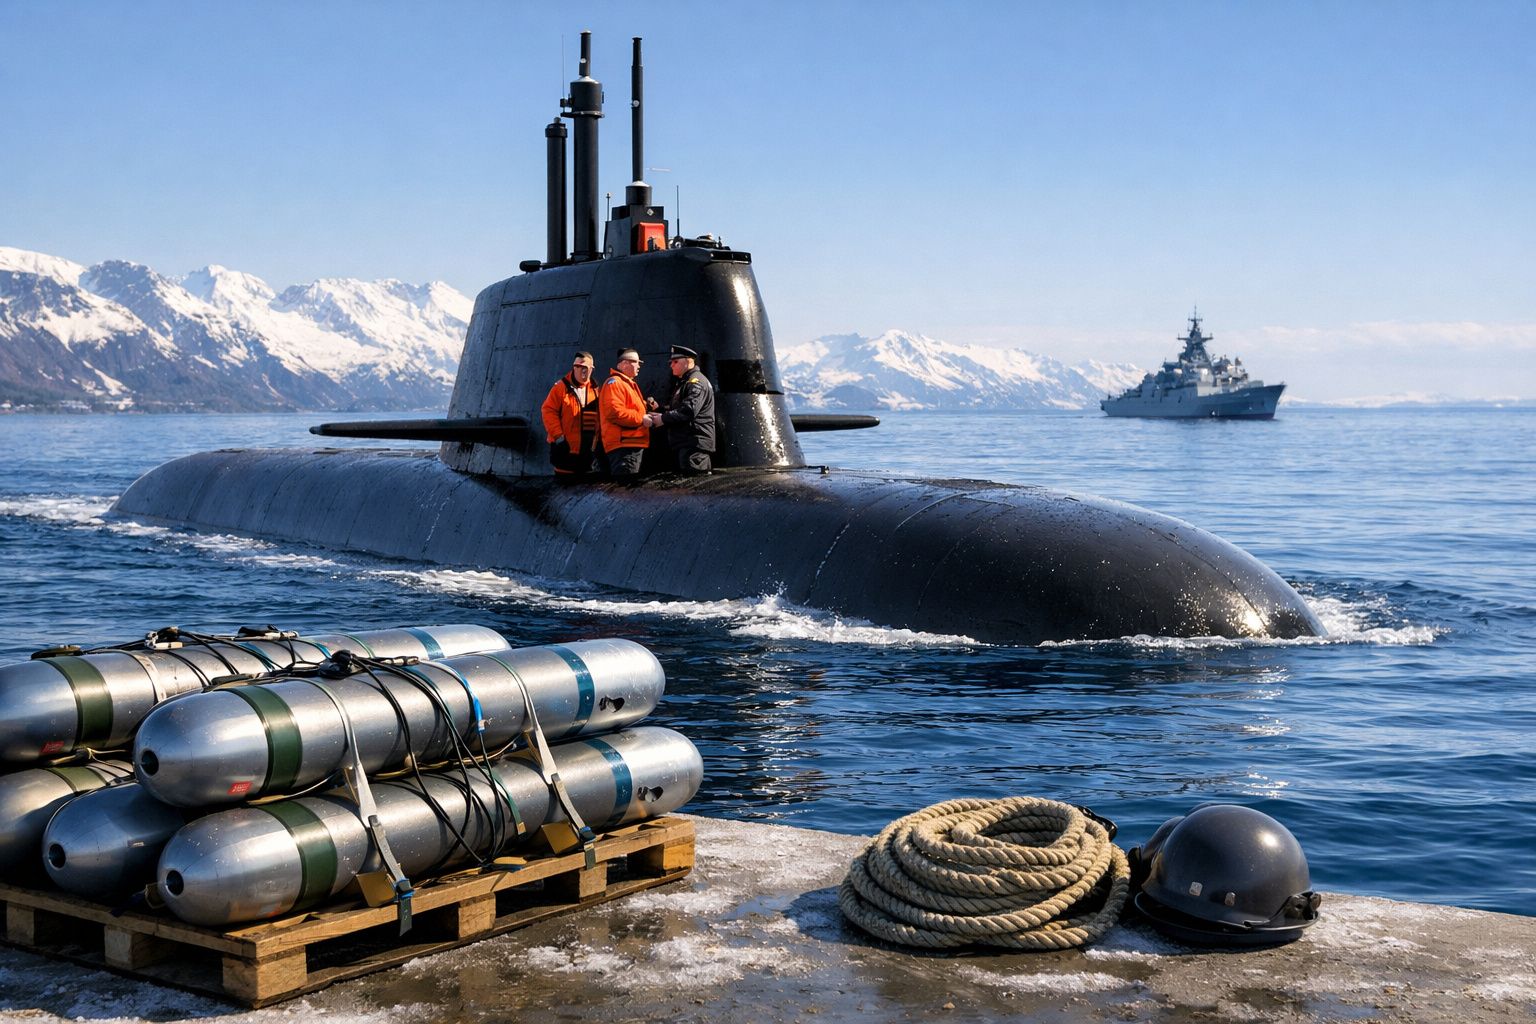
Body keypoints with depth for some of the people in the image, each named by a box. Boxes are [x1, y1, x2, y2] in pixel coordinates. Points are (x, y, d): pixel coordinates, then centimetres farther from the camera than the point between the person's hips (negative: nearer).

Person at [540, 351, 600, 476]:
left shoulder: (595, 390, 11)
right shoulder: (562, 387, -2)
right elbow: (548, 410, -8)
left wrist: (598, 440, 9)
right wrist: (558, 436, -14)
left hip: (588, 450, 5)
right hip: (566, 448, -5)